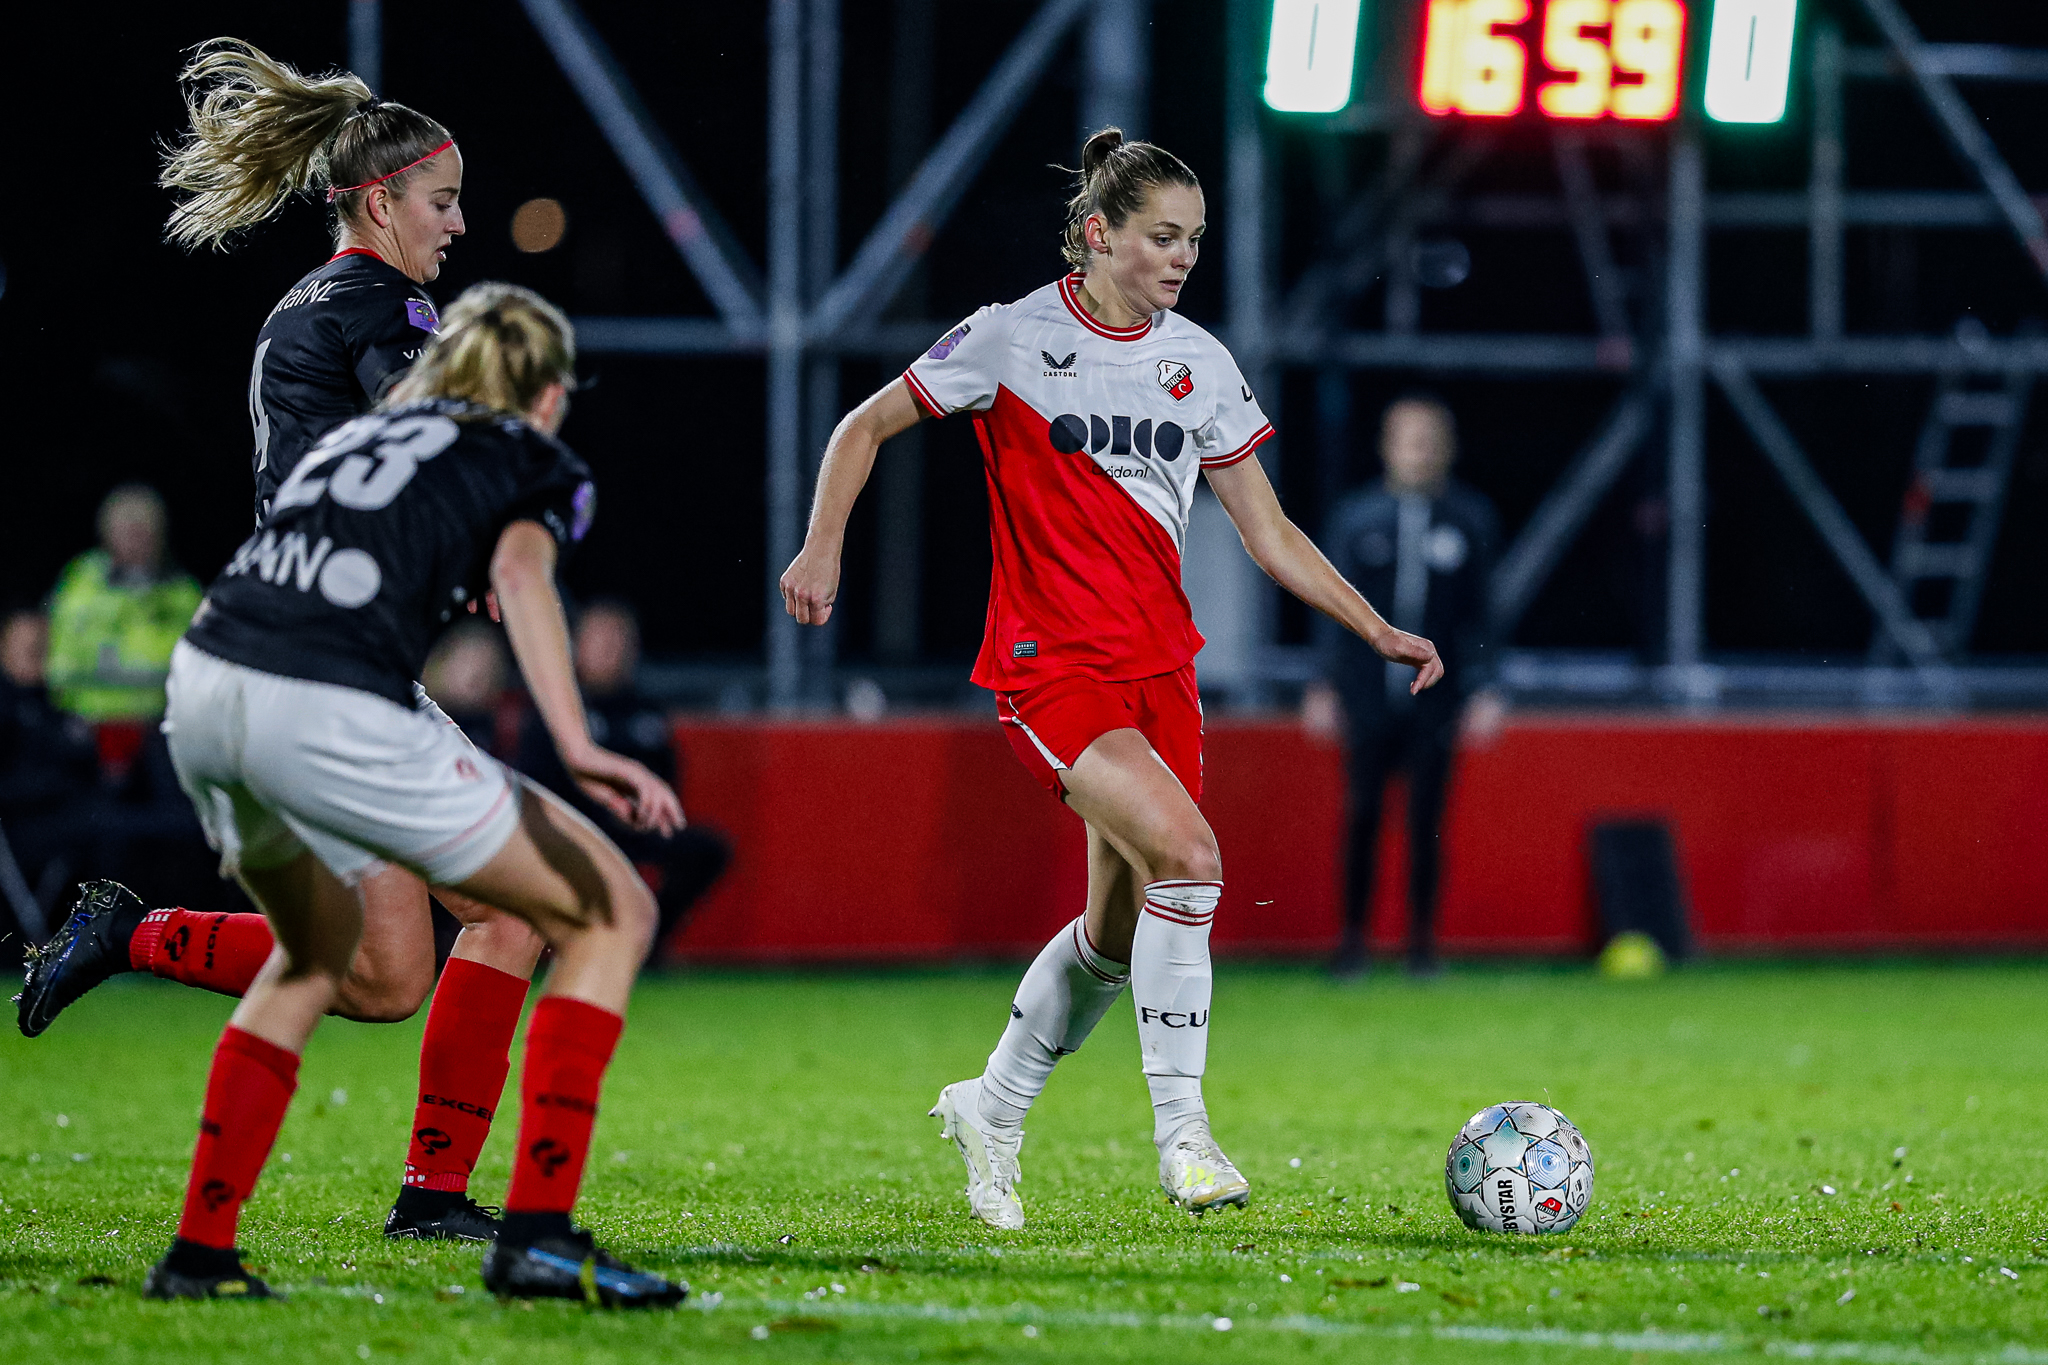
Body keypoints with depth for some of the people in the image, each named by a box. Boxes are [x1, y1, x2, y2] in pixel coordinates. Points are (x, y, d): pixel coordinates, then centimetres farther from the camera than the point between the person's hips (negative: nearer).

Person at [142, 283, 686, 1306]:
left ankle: (198, 1252, 29)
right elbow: (519, 570, -7)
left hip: (200, 685, 7)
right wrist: (577, 747, -19)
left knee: (317, 948, 34)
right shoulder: (539, 464, 14)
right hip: (331, 715, -7)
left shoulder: (359, 434, 32)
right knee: (610, 912, 8)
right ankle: (536, 1234, -2)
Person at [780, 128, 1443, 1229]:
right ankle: (1181, 1132, -17)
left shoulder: (1198, 362, 8)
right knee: (1187, 856, -25)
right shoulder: (1013, 339, -5)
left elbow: (1268, 533, 11)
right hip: (1050, 663, -6)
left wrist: (1377, 630, 2)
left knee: (1119, 928, 8)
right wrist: (824, 546, -9)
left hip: (1158, 663, 6)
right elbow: (866, 427, 6)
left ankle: (992, 1111, 32)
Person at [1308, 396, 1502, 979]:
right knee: (1363, 816, -1)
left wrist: (1482, 690, 0)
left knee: (1426, 820, 1)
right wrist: (1326, 684, 3)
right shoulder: (1355, 515, 4)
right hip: (1369, 692, 0)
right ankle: (1352, 936, 8)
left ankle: (1422, 940, 10)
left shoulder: (1470, 518, 3)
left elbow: (1478, 613, 6)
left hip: (1434, 692, 0)